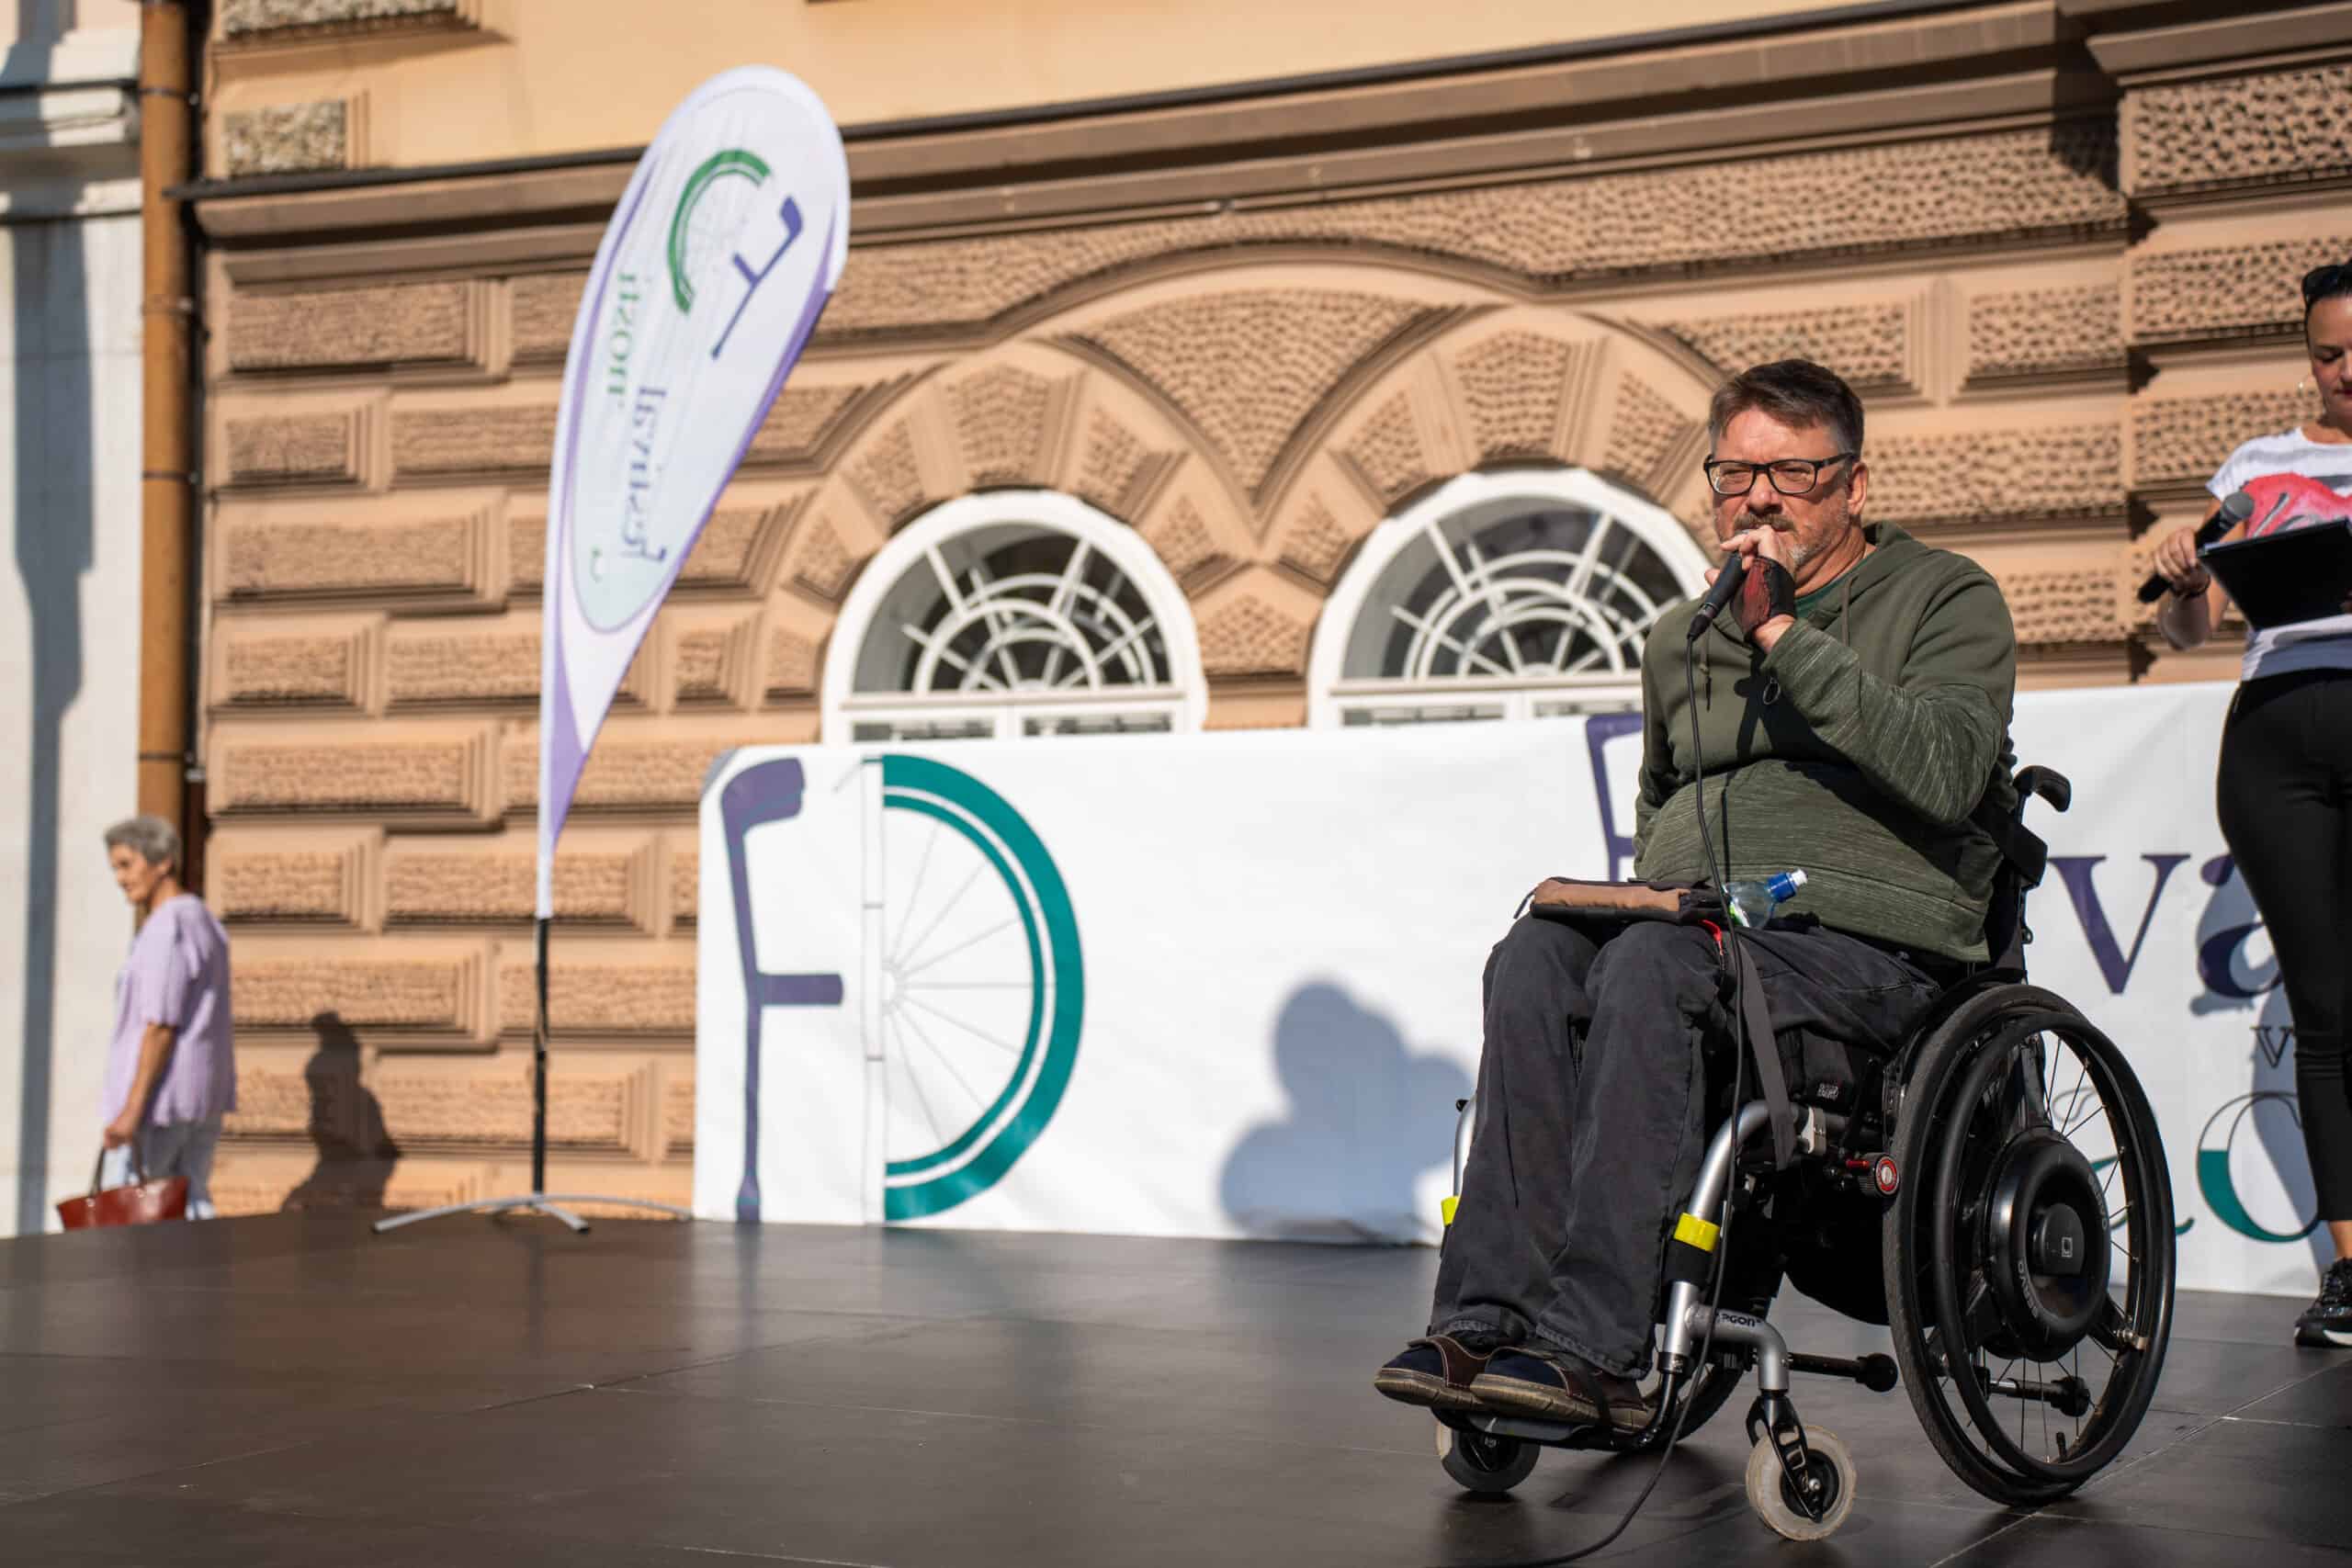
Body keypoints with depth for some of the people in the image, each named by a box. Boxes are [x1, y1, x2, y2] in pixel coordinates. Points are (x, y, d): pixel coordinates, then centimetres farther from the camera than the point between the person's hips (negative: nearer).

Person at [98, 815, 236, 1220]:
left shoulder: (166, 929, -16)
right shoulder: (206, 924, 13)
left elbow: (161, 1026, -21)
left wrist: (132, 1110, -23)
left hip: (160, 1096, -9)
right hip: (204, 1093, 9)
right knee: (191, 1207, 8)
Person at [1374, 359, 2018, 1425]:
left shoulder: (1946, 599, 7)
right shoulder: (1682, 639, 24)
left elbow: (1944, 774, -12)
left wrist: (1784, 635, -13)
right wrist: (1658, 887, 15)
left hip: (1867, 936, -5)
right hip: (1694, 924, 5)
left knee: (1649, 968, -34)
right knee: (1534, 960, -27)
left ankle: (1594, 1346, -36)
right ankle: (1491, 1317, -33)